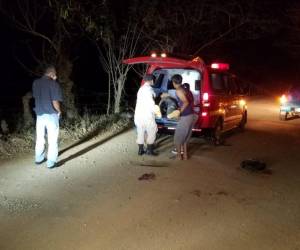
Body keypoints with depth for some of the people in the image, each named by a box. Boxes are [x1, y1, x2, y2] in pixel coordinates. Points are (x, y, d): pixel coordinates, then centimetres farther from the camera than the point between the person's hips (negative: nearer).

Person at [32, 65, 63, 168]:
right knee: (52, 140, 3)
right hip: (51, 115, -6)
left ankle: (39, 159, 30)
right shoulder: (53, 84, -14)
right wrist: (59, 111, 2)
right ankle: (51, 162, 8)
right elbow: (55, 102, -20)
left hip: (39, 115, 6)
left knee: (39, 138, 18)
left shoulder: (35, 83, 4)